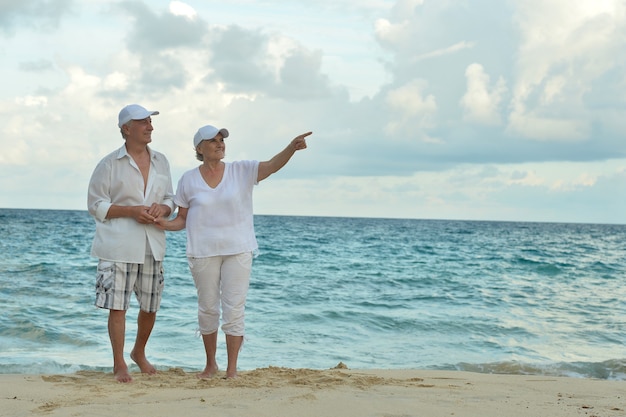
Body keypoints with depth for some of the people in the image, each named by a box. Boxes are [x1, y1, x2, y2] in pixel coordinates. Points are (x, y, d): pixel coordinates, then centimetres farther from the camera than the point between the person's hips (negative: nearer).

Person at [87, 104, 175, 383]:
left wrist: (162, 208, -6)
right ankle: (119, 364, 8)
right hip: (119, 245, -5)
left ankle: (139, 353, 35)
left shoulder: (160, 162, 12)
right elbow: (96, 205, -4)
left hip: (152, 245, 5)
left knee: (151, 306, 12)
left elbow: (170, 199, 18)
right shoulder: (109, 164, -3)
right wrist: (131, 211, -16)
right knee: (118, 306, -5)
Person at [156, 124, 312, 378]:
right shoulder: (189, 180, 1)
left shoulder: (242, 171, -1)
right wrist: (166, 224, -16)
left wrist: (292, 148, -35)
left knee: (234, 309, -1)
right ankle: (211, 364, 24)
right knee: (207, 309, 10)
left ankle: (232, 368, 6)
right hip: (203, 252, 1)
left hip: (238, 250, -1)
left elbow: (273, 165, -16)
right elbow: (182, 219, 6)